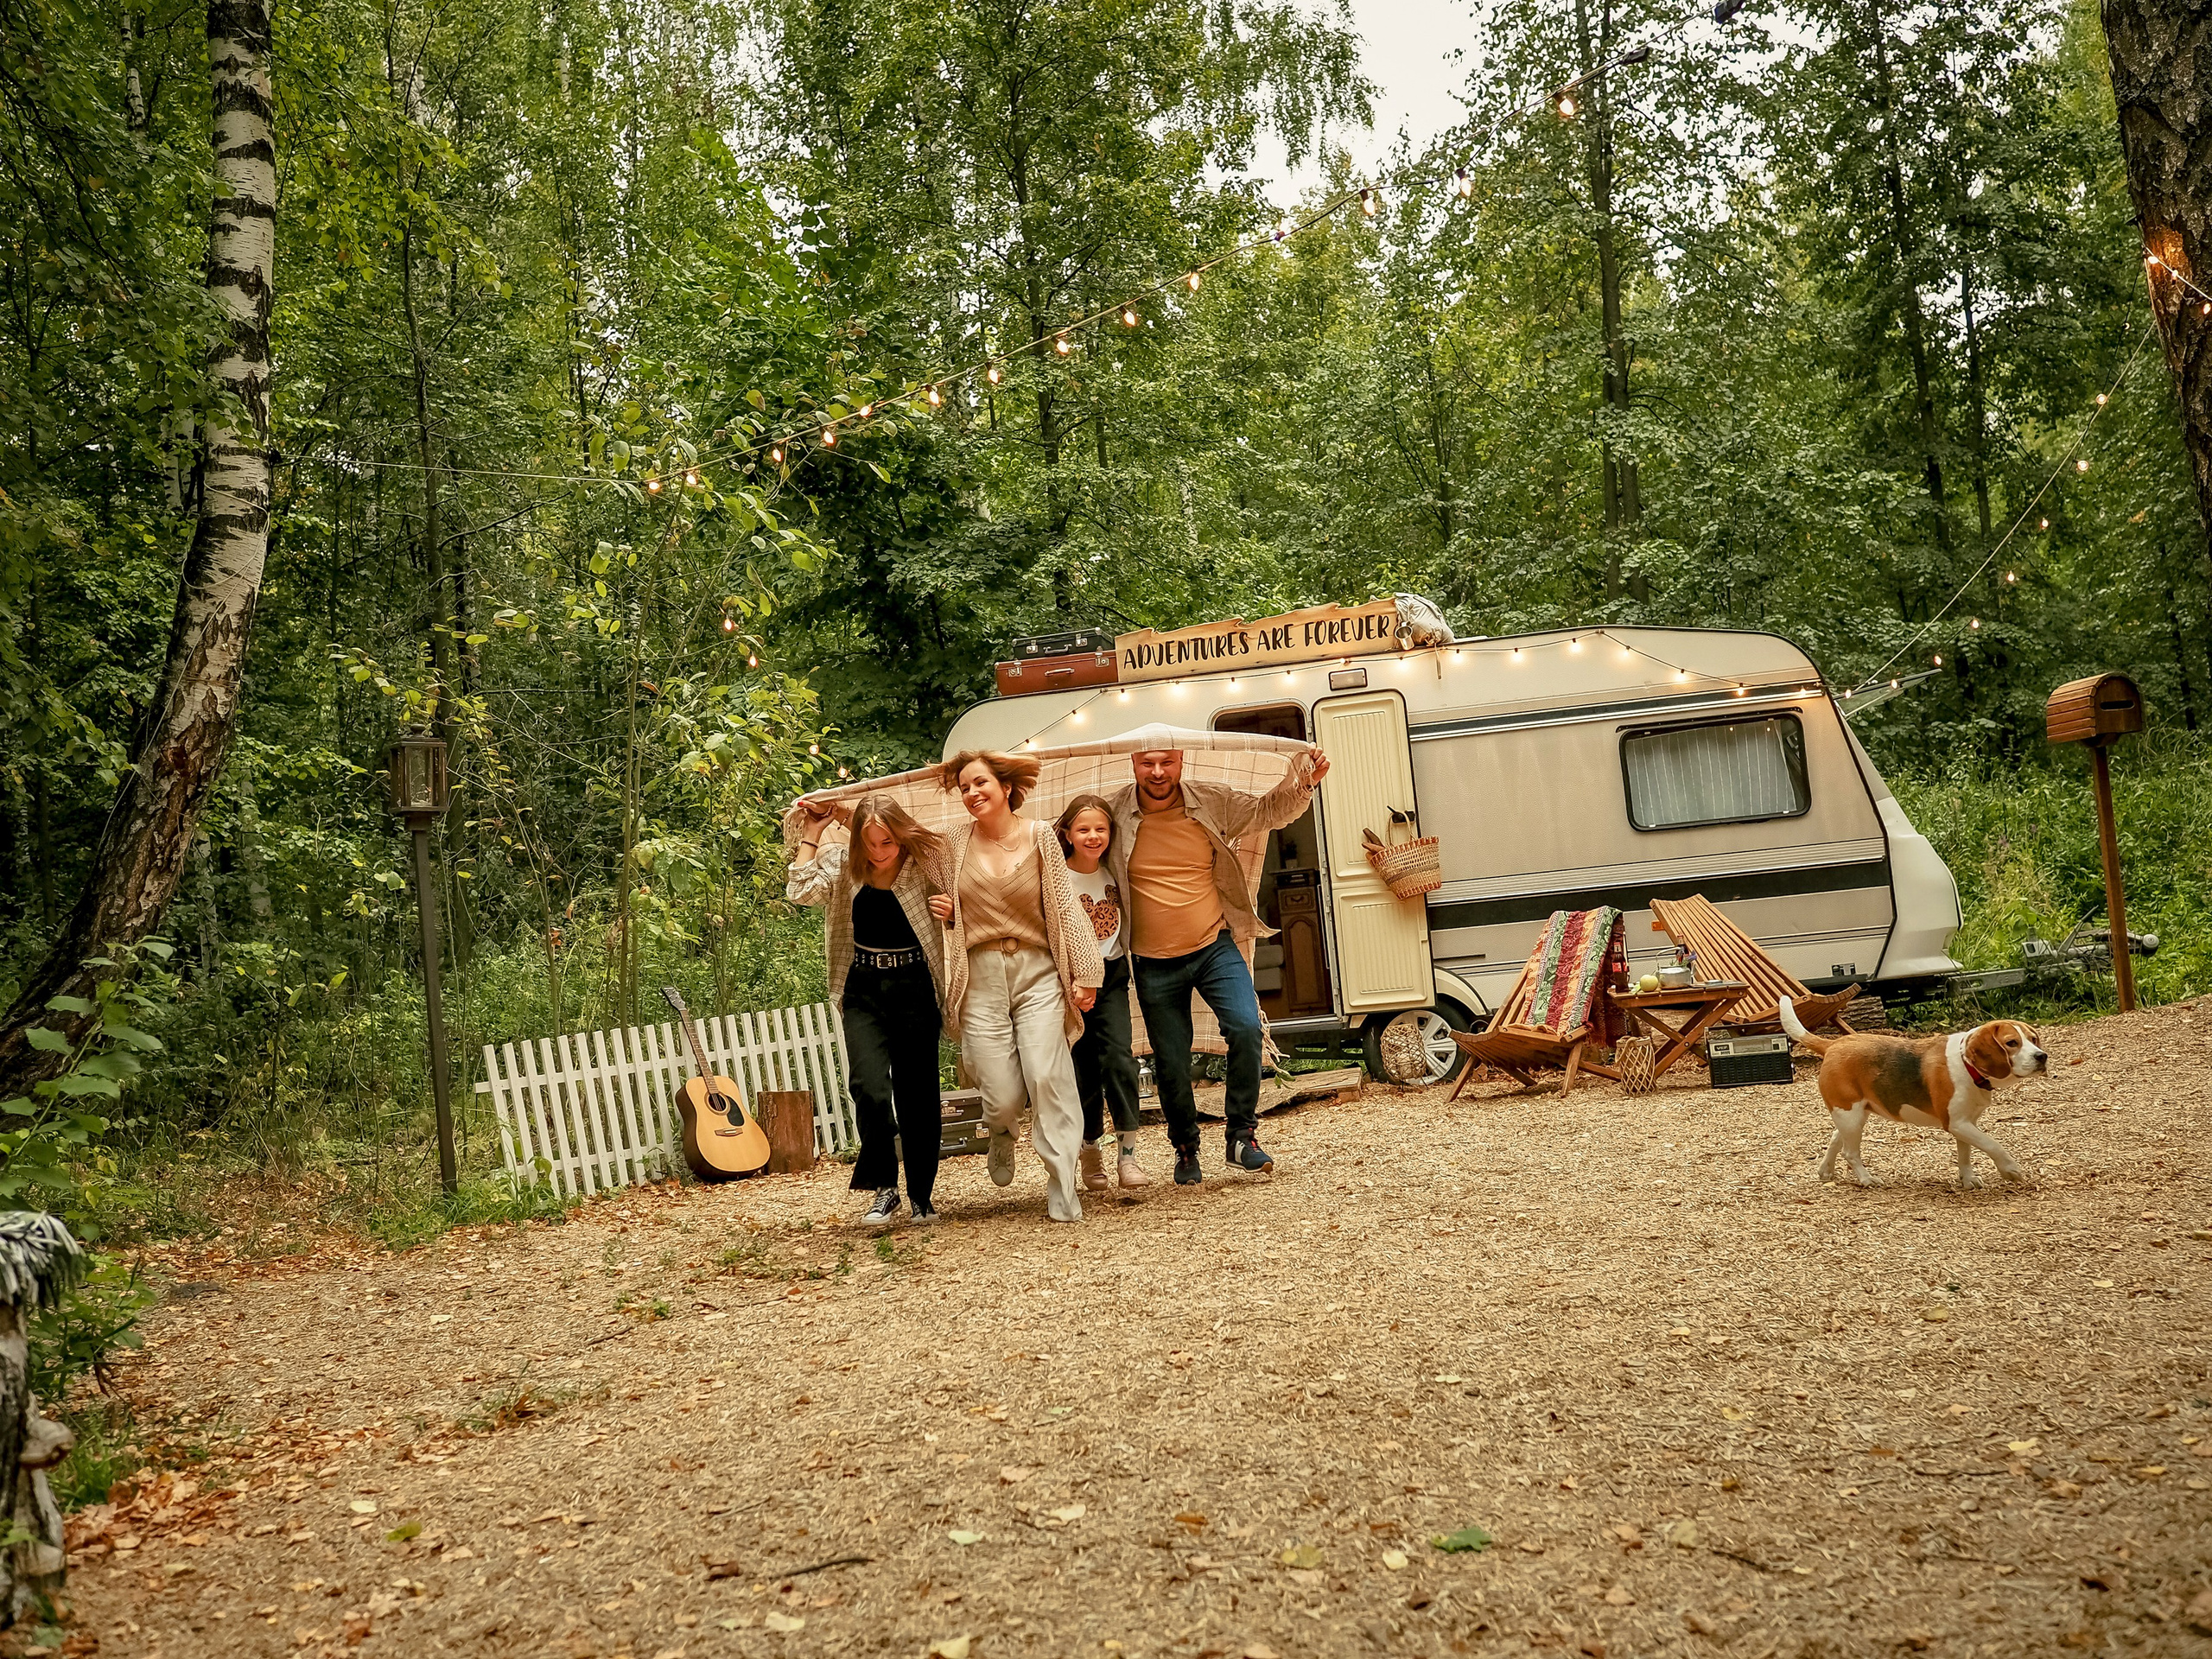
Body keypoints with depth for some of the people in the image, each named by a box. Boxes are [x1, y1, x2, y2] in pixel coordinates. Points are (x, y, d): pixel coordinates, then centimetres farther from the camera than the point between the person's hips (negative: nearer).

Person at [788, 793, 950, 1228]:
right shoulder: (841, 865, -2)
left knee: (918, 1094, 5)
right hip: (864, 992, 1)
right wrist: (812, 830, -8)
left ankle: (922, 1195, 20)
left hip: (915, 989, 0)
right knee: (870, 1087, -18)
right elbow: (800, 892, -12)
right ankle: (884, 1189, -4)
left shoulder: (924, 862, -3)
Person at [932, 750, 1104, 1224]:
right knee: (1003, 1098, -4)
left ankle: (1062, 1185, -2)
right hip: (981, 976, 1)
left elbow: (1064, 907, 1)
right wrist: (944, 912, -2)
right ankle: (1000, 1131, 35)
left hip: (1037, 971, -1)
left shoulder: (1039, 837, 1)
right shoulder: (956, 845, 6)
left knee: (1046, 1076, -16)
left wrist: (1084, 973, -2)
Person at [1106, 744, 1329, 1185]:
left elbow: (1270, 810, 7)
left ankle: (1242, 1136, -3)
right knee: (1171, 1065, 7)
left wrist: (1304, 780, -10)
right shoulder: (1115, 815, -8)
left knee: (1246, 1028, -20)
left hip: (1215, 948, 0)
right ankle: (1186, 1150, 31)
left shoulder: (1213, 803, -4)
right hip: (1155, 965, 0)